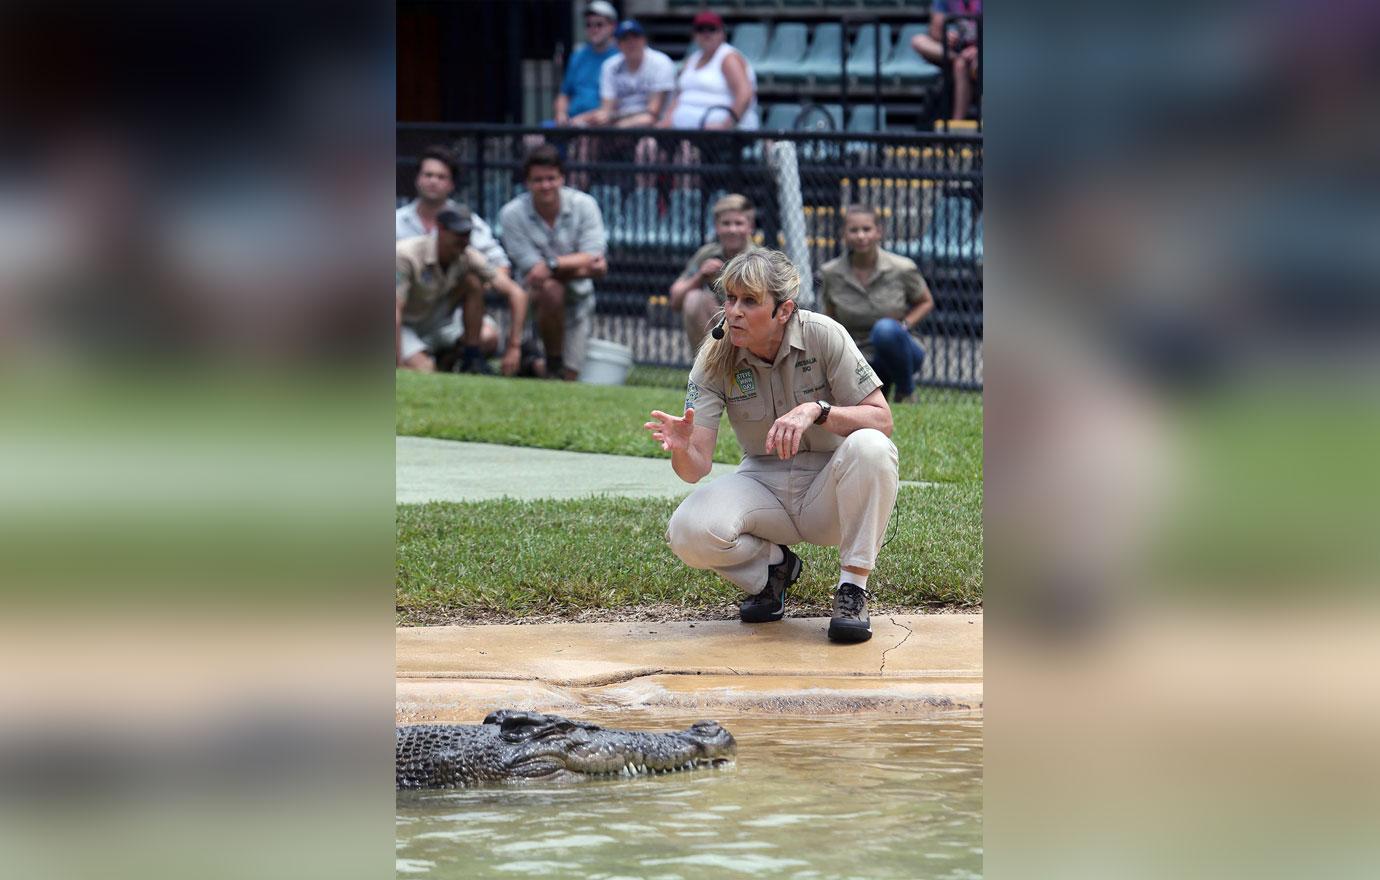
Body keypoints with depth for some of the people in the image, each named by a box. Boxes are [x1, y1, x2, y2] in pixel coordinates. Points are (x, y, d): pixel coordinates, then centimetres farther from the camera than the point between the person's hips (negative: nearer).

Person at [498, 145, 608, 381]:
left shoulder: (584, 205, -9)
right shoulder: (512, 214, -13)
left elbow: (593, 259, -15)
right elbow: (533, 269, -17)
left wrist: (553, 264, -29)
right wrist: (581, 267, -26)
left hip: (577, 297, 2)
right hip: (534, 296, -2)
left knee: (569, 377, -4)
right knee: (551, 288, -39)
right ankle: (553, 364, -17)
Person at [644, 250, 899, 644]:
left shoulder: (822, 335, -15)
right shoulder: (715, 359, -10)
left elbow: (881, 419, -17)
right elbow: (697, 467, -16)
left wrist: (816, 411, -35)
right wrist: (681, 449, -41)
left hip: (827, 493, -2)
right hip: (763, 486, 2)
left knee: (869, 446, -35)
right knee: (689, 531, -28)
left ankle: (853, 589, -21)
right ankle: (772, 566, 6)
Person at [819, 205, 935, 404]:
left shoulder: (902, 269, -12)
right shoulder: (831, 273, -6)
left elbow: (926, 302, 5)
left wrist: (904, 325, -13)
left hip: (899, 355, -2)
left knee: (885, 329, -38)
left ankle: (906, 392, -11)